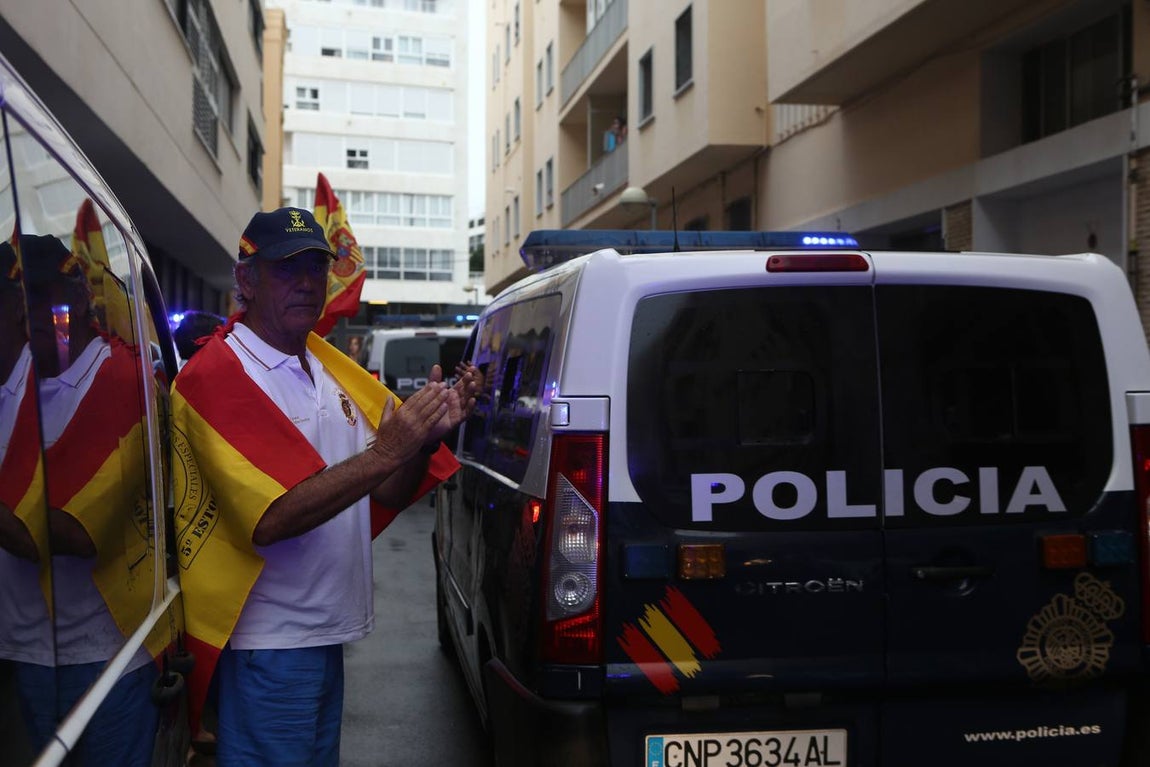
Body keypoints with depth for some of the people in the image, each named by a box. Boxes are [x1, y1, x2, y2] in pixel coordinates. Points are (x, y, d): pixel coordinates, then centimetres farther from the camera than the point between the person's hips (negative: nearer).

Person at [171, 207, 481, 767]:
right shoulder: (218, 374, -15)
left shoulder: (330, 372, 10)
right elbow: (270, 520, -25)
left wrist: (426, 436, -10)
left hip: (326, 634, 8)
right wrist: (384, 452, -28)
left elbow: (388, 496, 9)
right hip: (267, 643, -8)